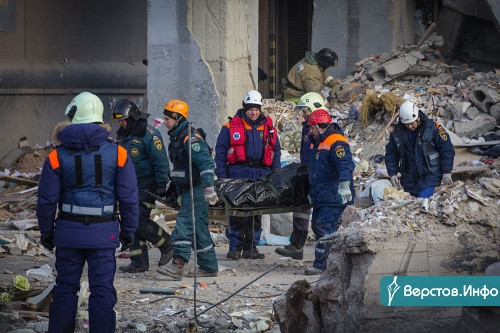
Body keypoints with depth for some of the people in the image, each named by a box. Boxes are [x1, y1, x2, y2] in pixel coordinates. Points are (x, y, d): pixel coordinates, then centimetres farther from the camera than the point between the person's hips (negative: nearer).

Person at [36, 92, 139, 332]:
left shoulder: (57, 156, -3)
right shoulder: (117, 154, -2)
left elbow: (47, 200, 1)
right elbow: (128, 198, 1)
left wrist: (46, 232, 13)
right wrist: (128, 230, 11)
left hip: (69, 232, 1)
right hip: (103, 232, -1)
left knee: (65, 288, 10)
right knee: (102, 290, 2)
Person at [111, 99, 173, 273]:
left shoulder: (149, 134, -14)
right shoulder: (122, 135, 11)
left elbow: (161, 161, -16)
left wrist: (161, 185, -19)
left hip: (147, 186, -8)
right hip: (130, 186, 8)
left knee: (140, 220, -16)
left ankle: (167, 245, 5)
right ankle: (139, 262, 10)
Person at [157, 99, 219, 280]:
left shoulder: (190, 138, -16)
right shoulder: (176, 138, 16)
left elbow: (205, 162, -25)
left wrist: (209, 187, -31)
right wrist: (174, 190, 31)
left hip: (196, 189, -10)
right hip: (187, 189, 10)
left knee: (184, 224, -17)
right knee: (199, 227, 12)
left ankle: (178, 264, -24)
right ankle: (208, 267, 17)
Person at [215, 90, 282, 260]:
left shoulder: (268, 128, 12)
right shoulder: (231, 126, 3)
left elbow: (276, 152, 16)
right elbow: (220, 152, 3)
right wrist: (222, 176, -4)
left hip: (261, 175, 3)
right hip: (238, 174, -3)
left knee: (256, 213, 6)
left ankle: (251, 247, 12)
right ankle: (235, 247, -1)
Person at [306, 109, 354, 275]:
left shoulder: (336, 142, -15)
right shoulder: (317, 143, 17)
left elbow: (346, 164, -29)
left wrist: (344, 184, -42)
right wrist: (312, 191, 35)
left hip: (333, 198, -10)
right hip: (320, 197, 10)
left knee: (325, 227, -14)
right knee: (317, 226, 13)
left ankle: (320, 264, -15)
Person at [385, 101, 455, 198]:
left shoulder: (432, 128, -8)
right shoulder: (397, 132, 1)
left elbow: (447, 150, -4)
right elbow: (390, 155, 11)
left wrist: (447, 173, -6)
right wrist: (392, 174, -1)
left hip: (430, 177, -4)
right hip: (410, 181, 4)